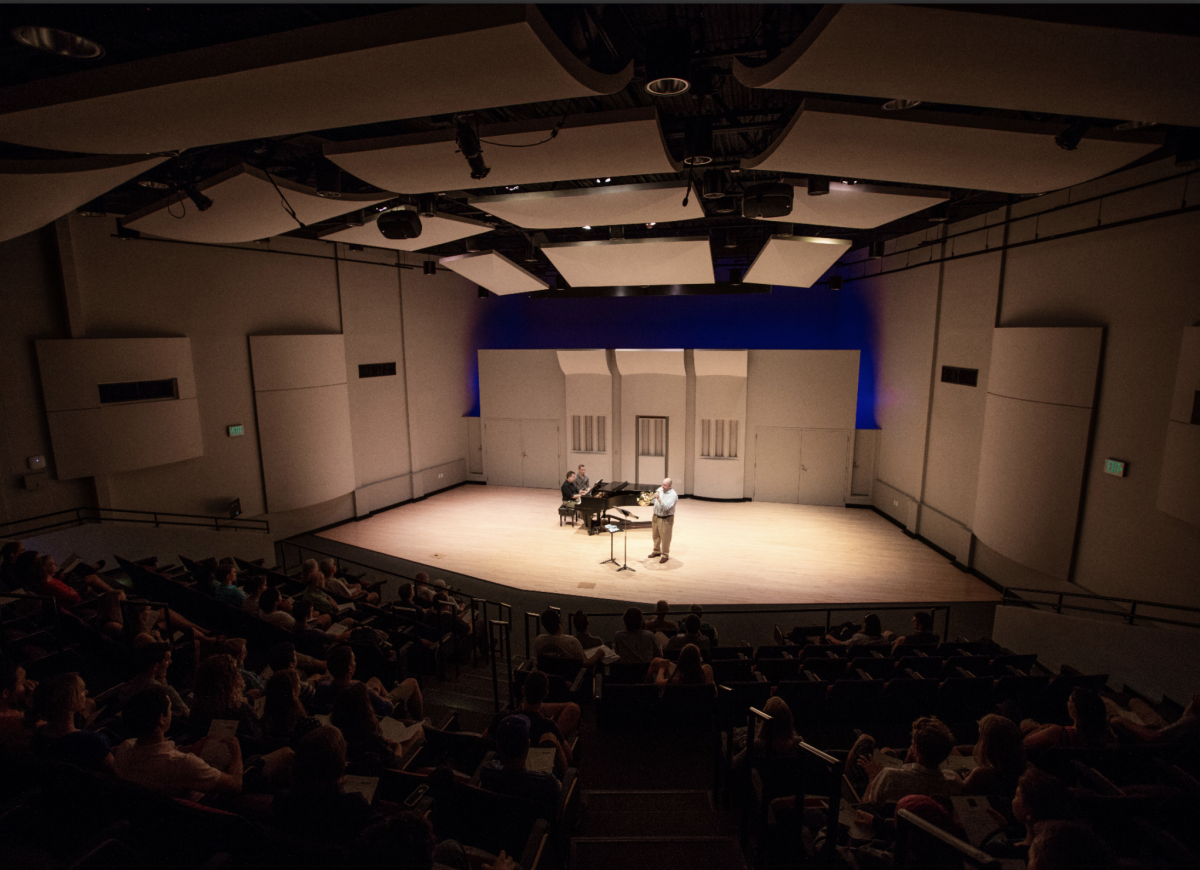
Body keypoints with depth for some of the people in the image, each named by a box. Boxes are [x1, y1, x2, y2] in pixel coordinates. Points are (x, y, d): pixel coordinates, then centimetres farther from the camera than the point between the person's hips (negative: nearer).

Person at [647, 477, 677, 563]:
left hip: (666, 519, -7)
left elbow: (667, 507, -28)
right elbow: (653, 500, 10)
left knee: (665, 538, 1)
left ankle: (665, 555, 15)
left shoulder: (673, 495, -18)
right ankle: (657, 551, 37)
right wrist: (653, 497, -13)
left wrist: (659, 499, -34)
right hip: (656, 516, 7)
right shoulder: (660, 489, 2)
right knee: (655, 535, 19)